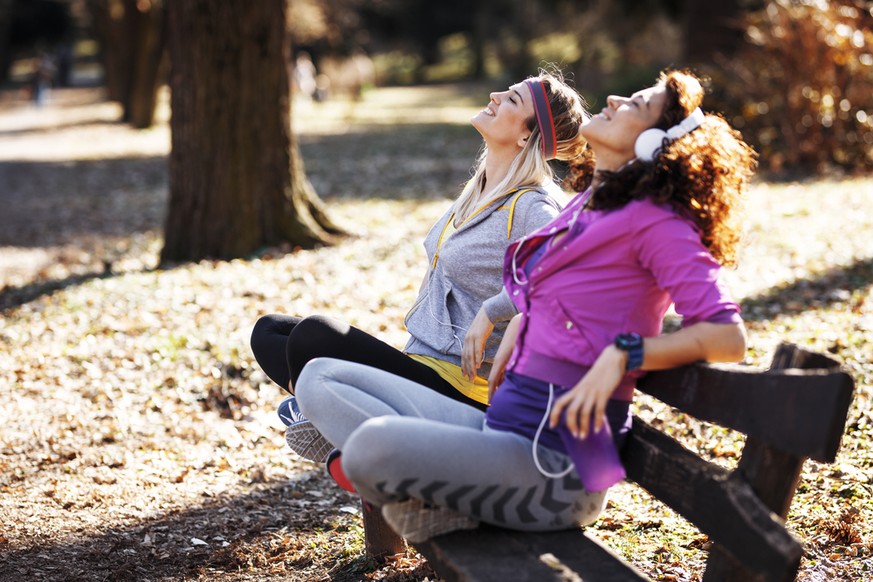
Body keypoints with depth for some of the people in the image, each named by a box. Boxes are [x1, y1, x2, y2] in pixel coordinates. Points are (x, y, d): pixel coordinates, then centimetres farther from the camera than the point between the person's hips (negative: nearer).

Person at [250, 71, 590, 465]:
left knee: (312, 334, -28)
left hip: (458, 386, -10)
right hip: (421, 360, 10)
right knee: (269, 332, 8)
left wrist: (490, 314, -27)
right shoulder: (479, 189, 13)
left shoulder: (531, 207, -16)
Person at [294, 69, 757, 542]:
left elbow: (729, 337, -19)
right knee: (320, 378, 7)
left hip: (556, 460, -9)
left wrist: (622, 354, -25)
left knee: (372, 445, -33)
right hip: (498, 425, 9)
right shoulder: (585, 207, 16)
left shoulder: (652, 222, -10)